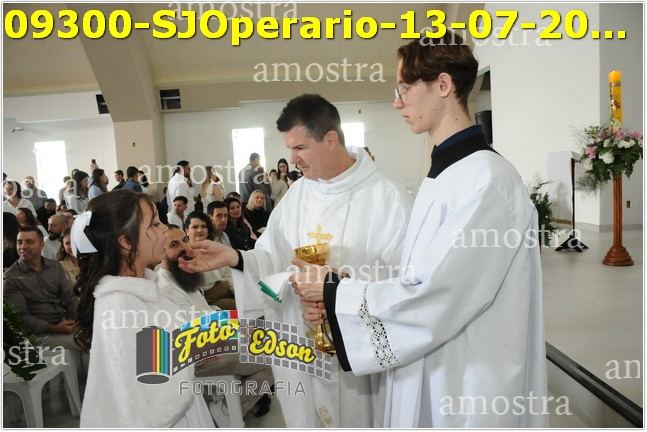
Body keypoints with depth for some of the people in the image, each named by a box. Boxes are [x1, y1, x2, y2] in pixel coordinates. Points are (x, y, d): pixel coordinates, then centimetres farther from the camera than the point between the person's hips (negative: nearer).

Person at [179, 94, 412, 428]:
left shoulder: (385, 197, -13)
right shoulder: (297, 194, 5)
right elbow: (274, 259, 0)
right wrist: (234, 258, -17)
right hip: (302, 344, 5)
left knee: (359, 418, 12)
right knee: (307, 418, 20)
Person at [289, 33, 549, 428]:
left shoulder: (487, 179, -22)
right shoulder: (446, 173, 5)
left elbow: (436, 298, -25)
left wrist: (334, 291, -14)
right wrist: (339, 291, -1)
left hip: (471, 387, -8)